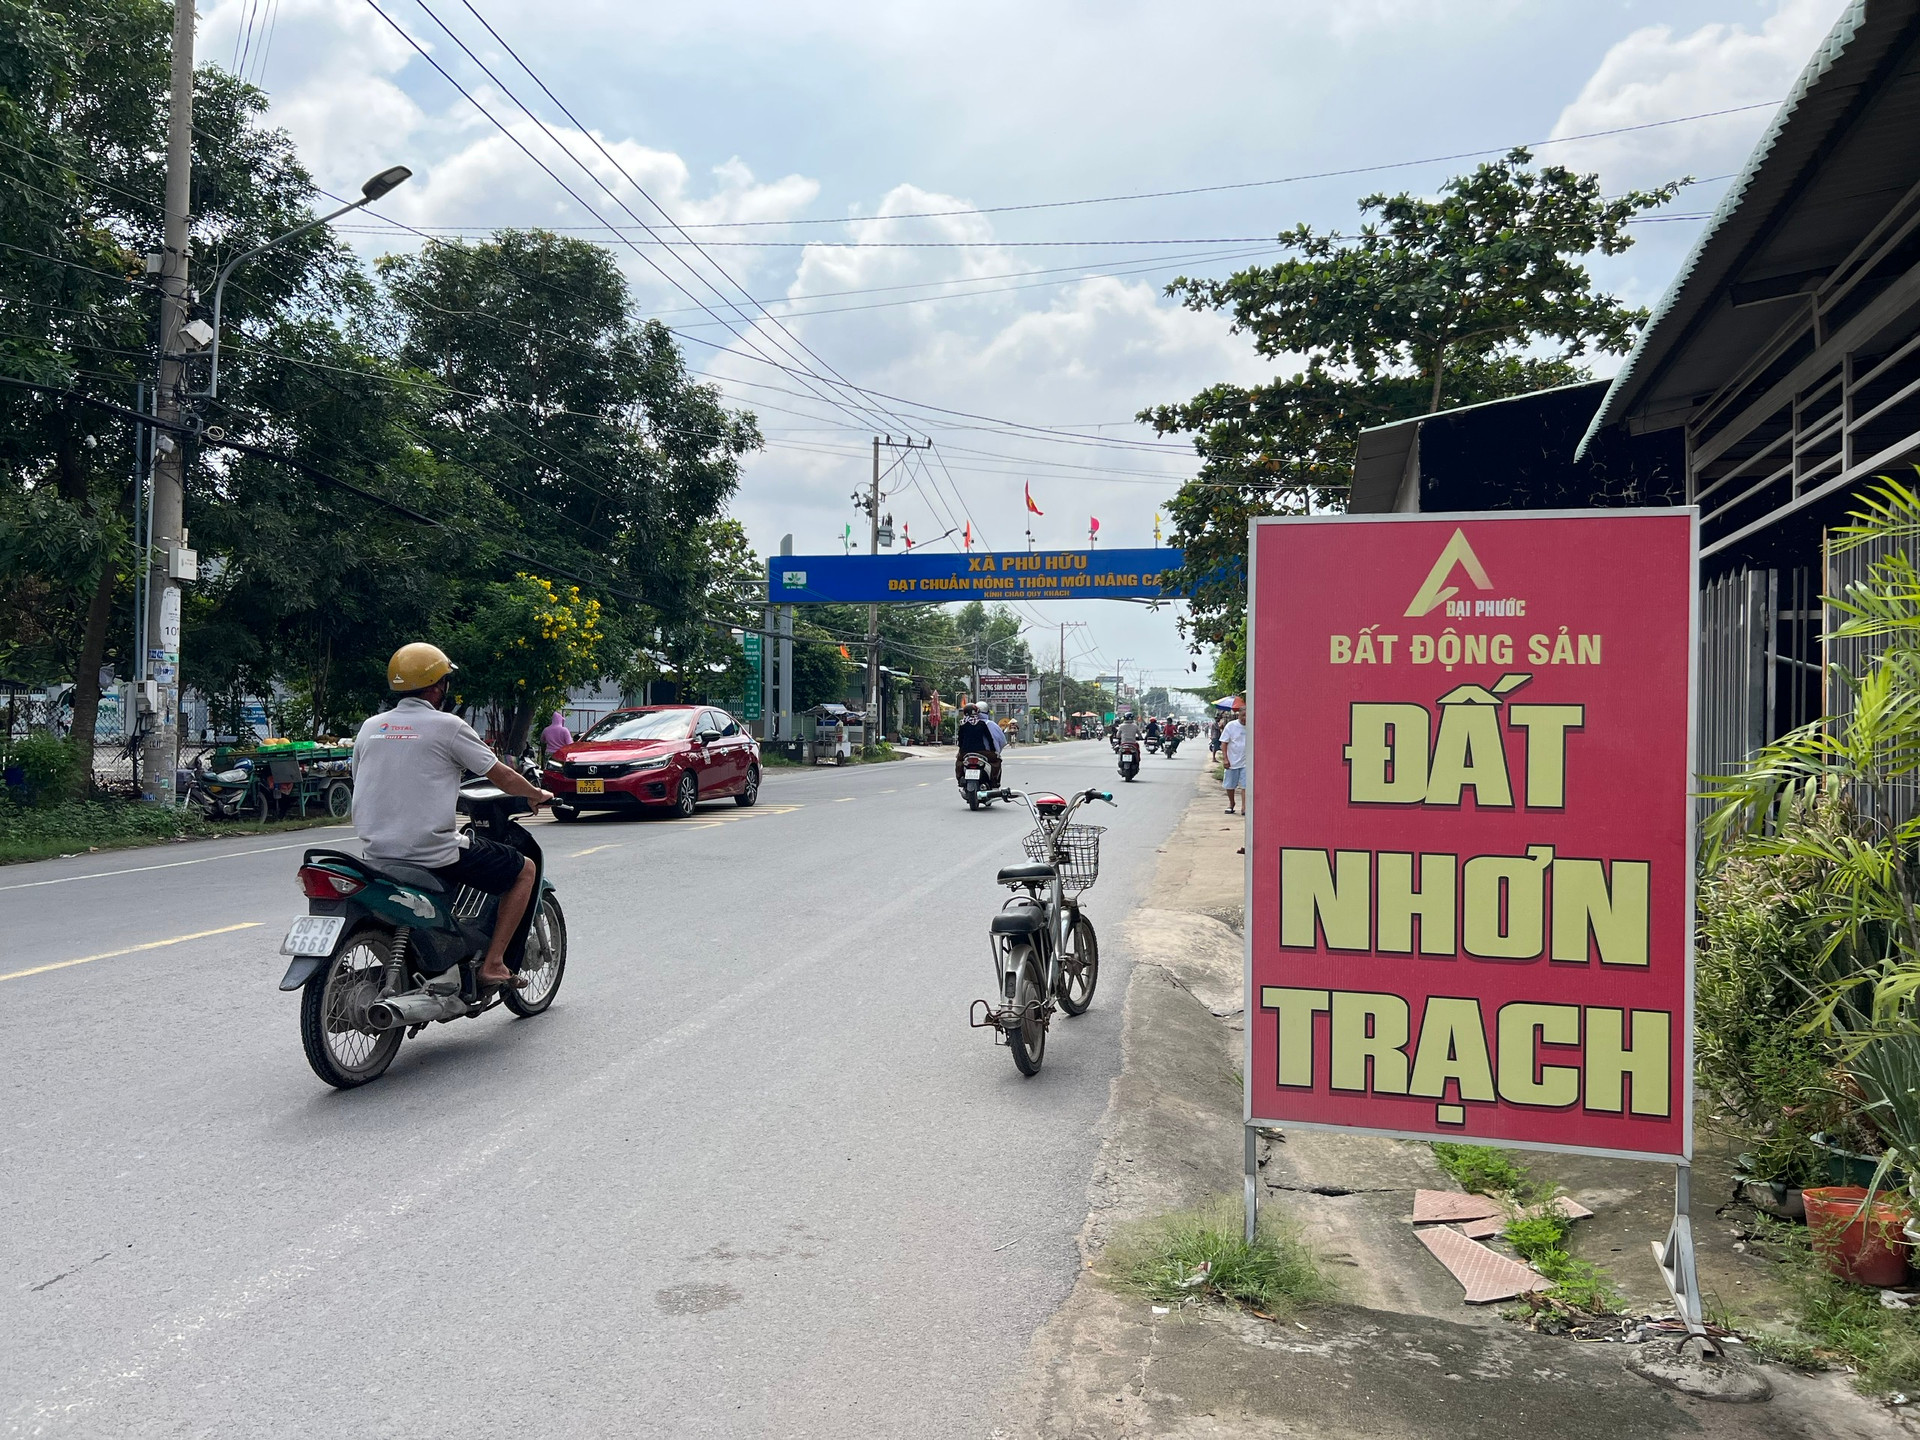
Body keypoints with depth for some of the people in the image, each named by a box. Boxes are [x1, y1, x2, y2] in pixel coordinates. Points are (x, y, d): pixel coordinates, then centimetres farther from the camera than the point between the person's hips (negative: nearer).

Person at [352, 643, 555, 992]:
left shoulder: (370, 727, 9)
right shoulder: (447, 726, -8)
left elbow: (363, 785, 21)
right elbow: (503, 777, -2)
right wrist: (536, 794, 18)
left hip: (378, 854, 7)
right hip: (435, 851, -7)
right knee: (524, 870, 10)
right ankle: (492, 964, 3)